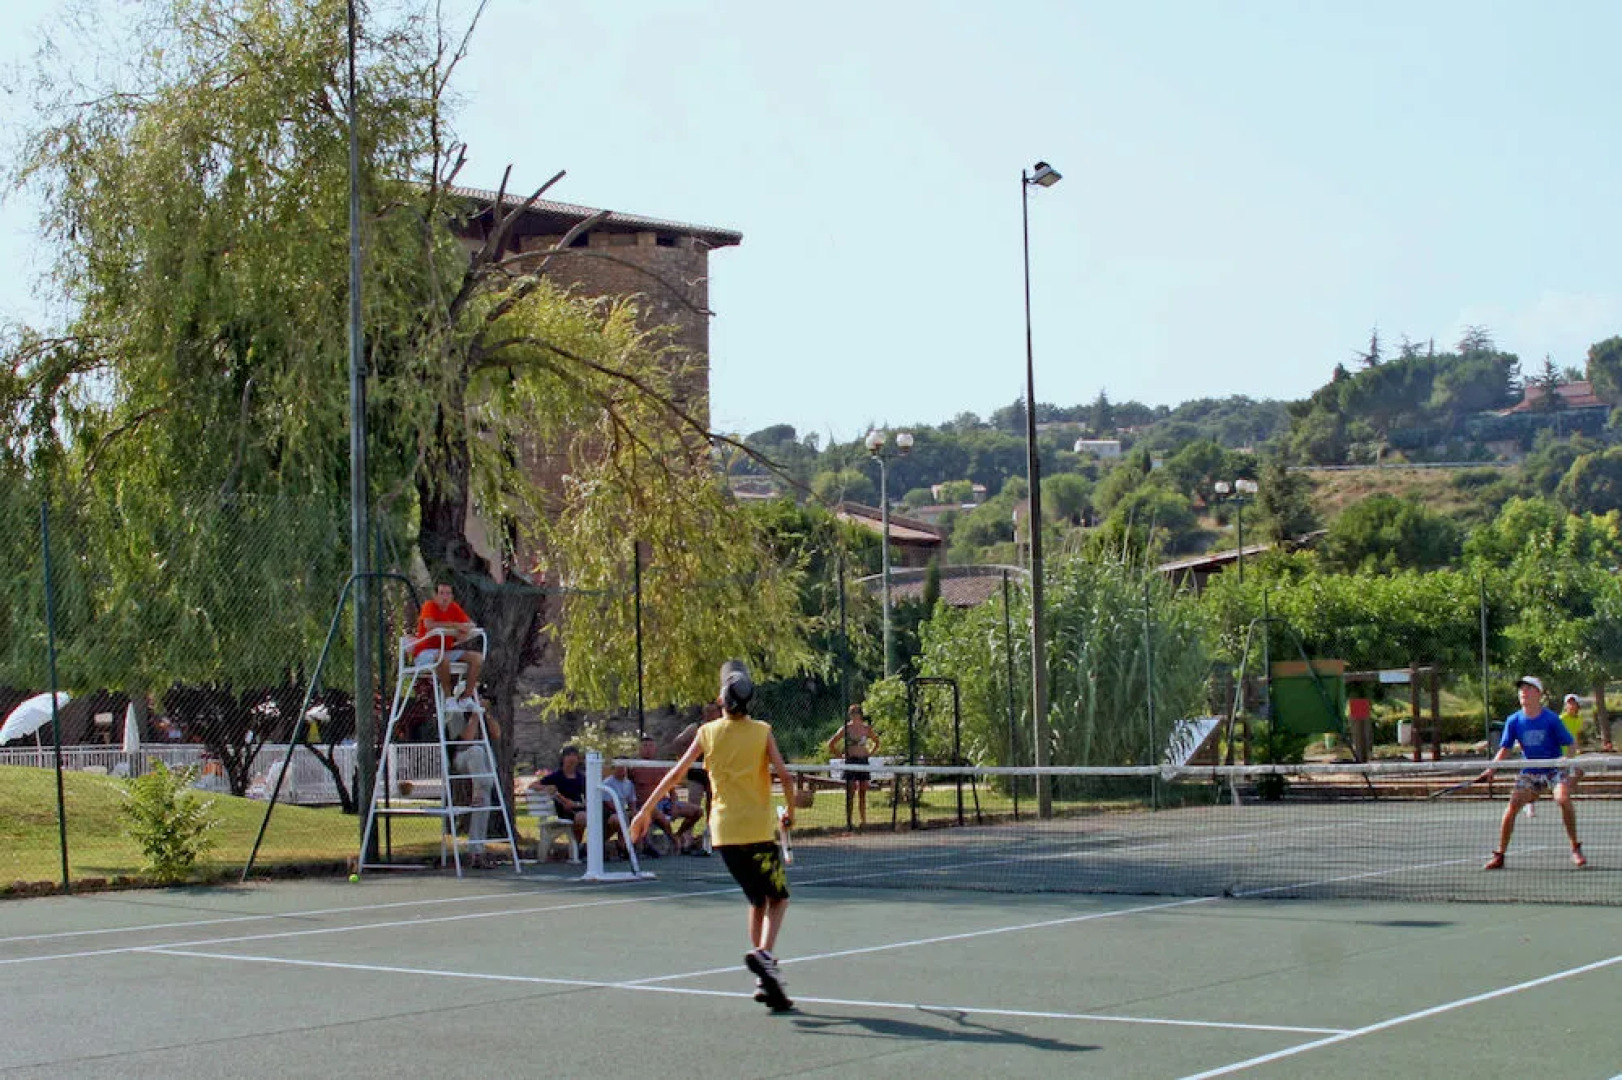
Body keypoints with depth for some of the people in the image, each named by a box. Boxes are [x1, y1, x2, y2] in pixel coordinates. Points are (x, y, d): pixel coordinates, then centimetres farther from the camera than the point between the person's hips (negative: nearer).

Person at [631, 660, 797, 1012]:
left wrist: (646, 809, 5)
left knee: (757, 900, 17)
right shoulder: (762, 732, -2)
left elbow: (676, 773, 1)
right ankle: (763, 953, -20)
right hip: (759, 827, -3)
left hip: (723, 830, 3)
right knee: (778, 898, 9)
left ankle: (764, 979, 9)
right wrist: (790, 811, 7)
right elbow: (784, 776, -9)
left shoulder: (708, 732, 3)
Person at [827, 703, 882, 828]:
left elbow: (877, 743, 21)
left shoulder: (866, 728, 7)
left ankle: (863, 821, 7)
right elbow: (831, 744, 5)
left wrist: (870, 754, 10)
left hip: (864, 761, 3)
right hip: (850, 762, -3)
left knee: (863, 793, 3)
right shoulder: (846, 728, 0)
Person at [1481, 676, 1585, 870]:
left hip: (1554, 768, -3)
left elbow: (1569, 744, -7)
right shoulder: (1514, 721, -3)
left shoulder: (1551, 719, -12)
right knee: (1512, 807, -11)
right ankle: (1499, 856, 1)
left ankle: (1575, 849, -12)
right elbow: (1505, 749, 3)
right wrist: (1490, 769, -10)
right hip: (1530, 772, 3)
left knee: (1563, 798, -28)